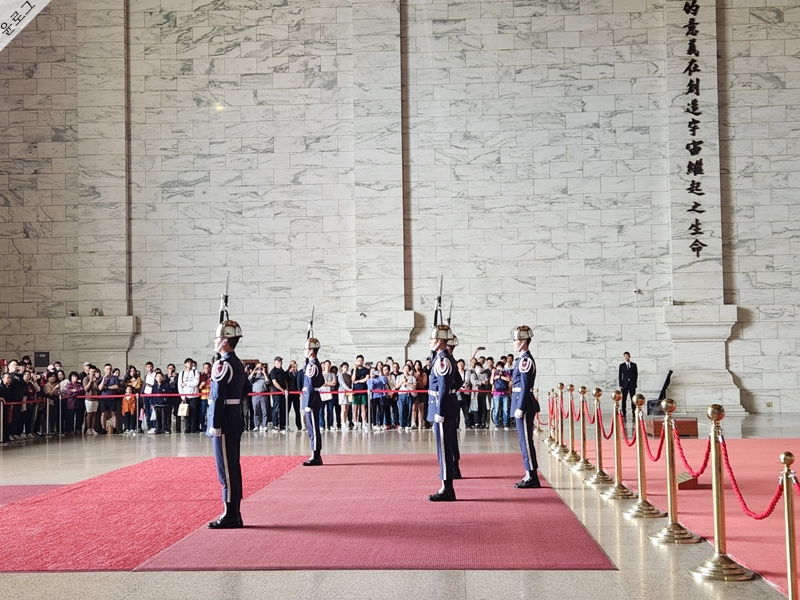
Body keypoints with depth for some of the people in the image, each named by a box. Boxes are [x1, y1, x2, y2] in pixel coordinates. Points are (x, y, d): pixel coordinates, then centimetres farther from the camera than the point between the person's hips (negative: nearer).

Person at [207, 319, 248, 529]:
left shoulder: (222, 366, -16)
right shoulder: (238, 364, 13)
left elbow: (218, 398, -20)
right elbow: (246, 388, 26)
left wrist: (215, 425, -18)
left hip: (224, 423, -10)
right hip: (235, 421, 10)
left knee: (226, 470, -5)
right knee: (233, 468, 12)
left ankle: (230, 516, -1)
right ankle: (234, 514, 18)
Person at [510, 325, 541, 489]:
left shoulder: (525, 360, -15)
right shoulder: (523, 359, 15)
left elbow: (526, 386, -19)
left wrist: (520, 408, -20)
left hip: (524, 405, -10)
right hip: (522, 405, 10)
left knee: (526, 440, -6)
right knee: (525, 440, 12)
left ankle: (532, 478, -2)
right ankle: (530, 476, 17)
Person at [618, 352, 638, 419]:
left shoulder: (634, 365, 8)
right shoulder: (621, 365, 6)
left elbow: (636, 374, 8)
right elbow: (620, 376, 4)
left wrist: (635, 383, -2)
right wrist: (620, 385, -4)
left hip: (632, 384, 0)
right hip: (624, 384, 0)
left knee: (633, 399, -1)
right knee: (624, 399, -3)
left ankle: (633, 413, 1)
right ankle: (624, 413, -2)